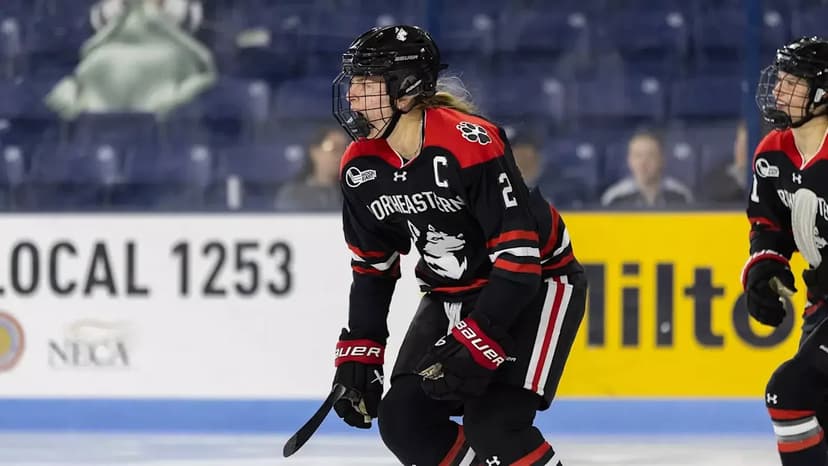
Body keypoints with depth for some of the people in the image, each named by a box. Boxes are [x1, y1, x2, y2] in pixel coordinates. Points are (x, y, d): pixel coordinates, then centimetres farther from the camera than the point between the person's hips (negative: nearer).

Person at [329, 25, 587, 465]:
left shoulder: (470, 144, -29)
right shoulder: (361, 166, -5)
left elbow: (518, 256, -29)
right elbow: (372, 267, 9)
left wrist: (476, 345, -33)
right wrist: (358, 354, 3)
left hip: (536, 282, -8)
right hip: (451, 294, 8)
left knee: (493, 424, -24)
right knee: (404, 421, -5)